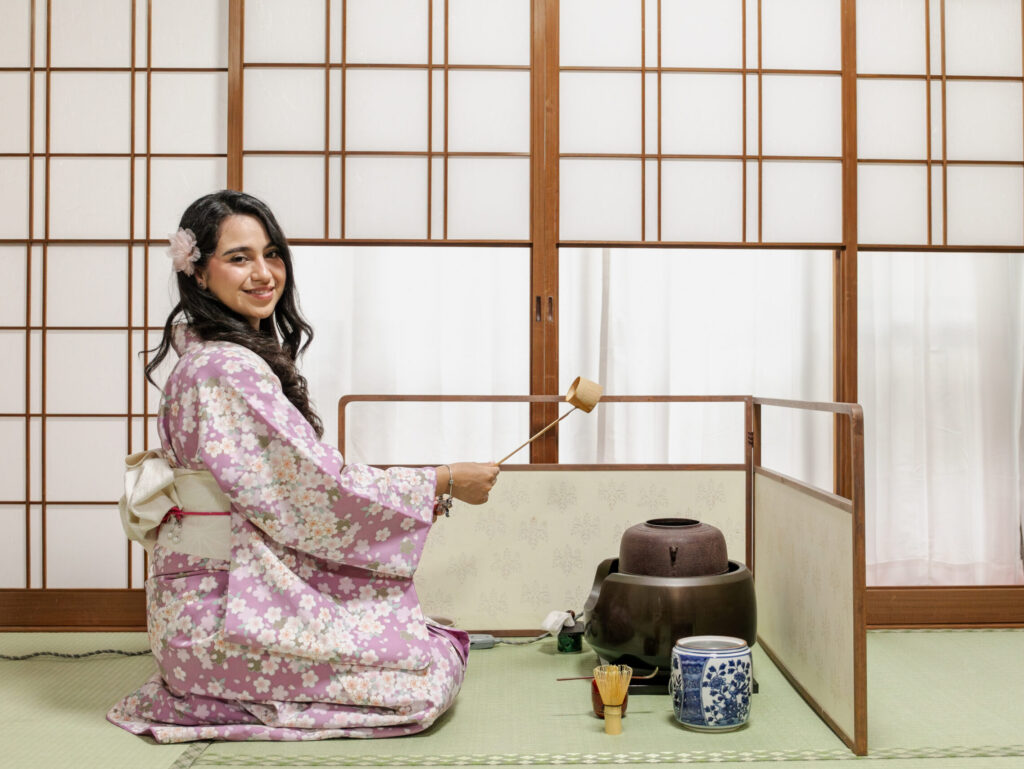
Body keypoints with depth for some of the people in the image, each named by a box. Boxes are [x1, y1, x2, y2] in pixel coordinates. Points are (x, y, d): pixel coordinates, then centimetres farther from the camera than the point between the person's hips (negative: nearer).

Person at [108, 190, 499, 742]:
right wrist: (445, 483, -9)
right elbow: (318, 487, -20)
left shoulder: (210, 358, 11)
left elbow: (288, 487, 14)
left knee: (422, 636, 11)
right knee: (433, 671, -12)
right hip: (224, 618, -10)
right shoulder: (228, 370, -21)